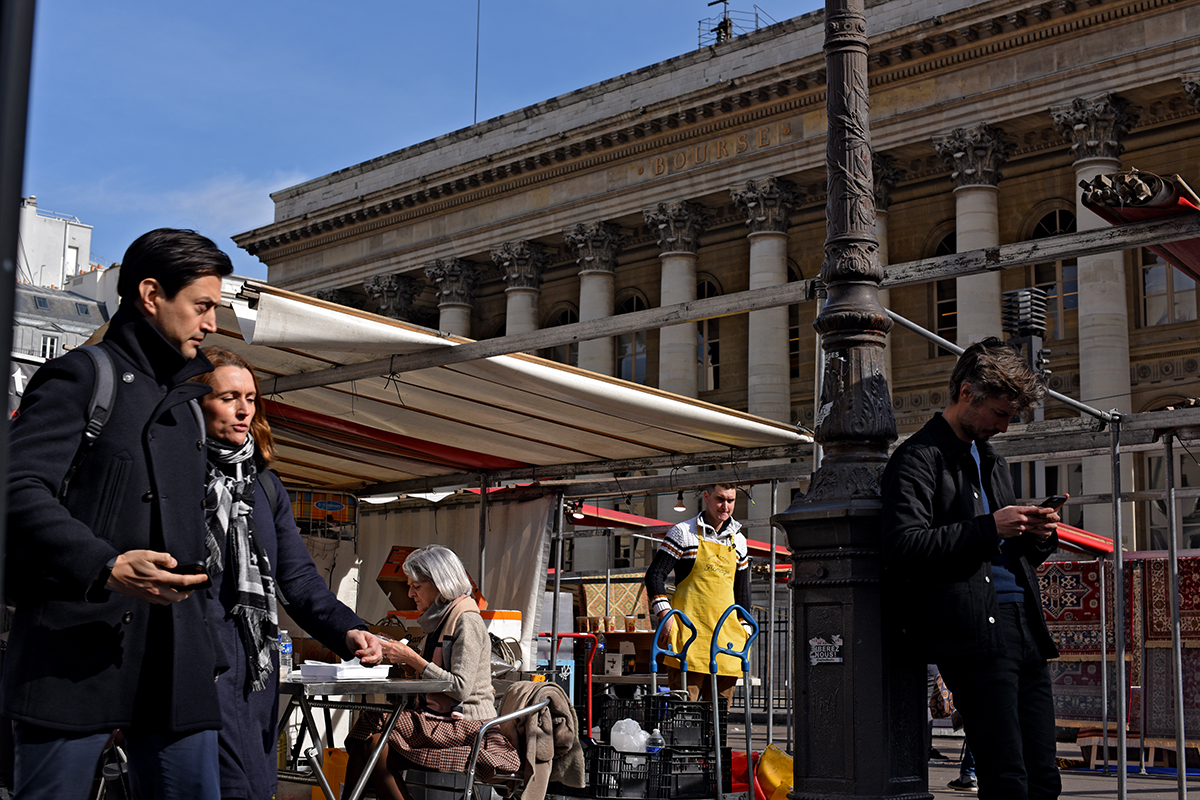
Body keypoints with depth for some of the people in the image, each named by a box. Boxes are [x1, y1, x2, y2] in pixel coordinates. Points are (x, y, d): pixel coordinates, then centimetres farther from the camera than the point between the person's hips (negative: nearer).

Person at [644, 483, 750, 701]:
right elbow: (654, 575, -2)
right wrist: (664, 613, -13)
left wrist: (745, 627, 17)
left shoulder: (738, 540, 16)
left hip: (727, 635, 5)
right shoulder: (683, 533, 1)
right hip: (689, 630, -5)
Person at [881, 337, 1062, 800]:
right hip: (973, 632, -8)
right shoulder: (918, 458, -2)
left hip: (1022, 626, 9)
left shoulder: (991, 462, 26)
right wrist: (989, 528, -16)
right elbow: (904, 548, -16)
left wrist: (1037, 537, 9)